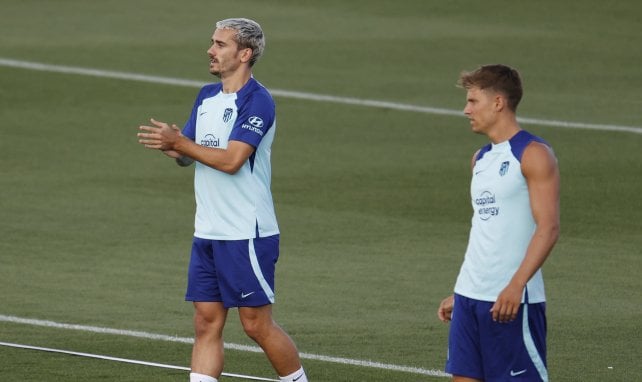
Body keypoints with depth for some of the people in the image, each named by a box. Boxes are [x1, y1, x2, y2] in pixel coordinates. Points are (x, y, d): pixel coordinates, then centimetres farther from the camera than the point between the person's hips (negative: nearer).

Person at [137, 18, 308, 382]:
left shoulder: (257, 101, -14)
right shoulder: (207, 97, 12)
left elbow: (231, 160, -22)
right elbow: (187, 155, 14)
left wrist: (179, 143, -20)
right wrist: (173, 145, -8)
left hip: (248, 234, -8)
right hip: (207, 231, 8)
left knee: (257, 324, -1)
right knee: (207, 323, 4)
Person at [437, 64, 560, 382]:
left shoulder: (533, 154, -8)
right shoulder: (481, 159, 17)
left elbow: (548, 228, -17)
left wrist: (515, 285, -26)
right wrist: (459, 294, 21)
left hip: (512, 299, -8)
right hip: (470, 296, 8)